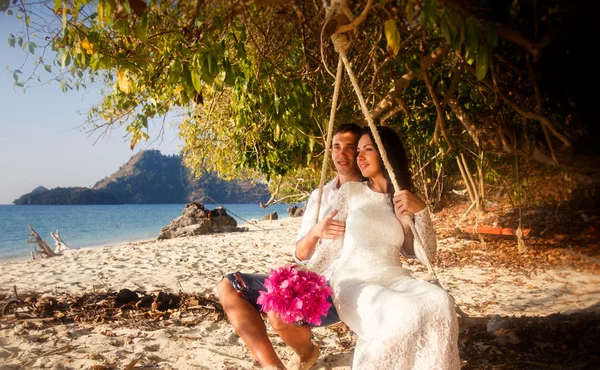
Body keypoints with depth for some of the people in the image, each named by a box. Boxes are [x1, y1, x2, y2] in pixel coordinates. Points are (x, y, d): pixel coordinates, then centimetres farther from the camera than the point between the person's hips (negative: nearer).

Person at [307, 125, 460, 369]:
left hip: (394, 280, 3)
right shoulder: (351, 191, 7)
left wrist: (420, 210, -10)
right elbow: (333, 242, 6)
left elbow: (427, 255, 3)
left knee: (440, 304, -29)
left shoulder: (406, 202, 13)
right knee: (407, 315, -33)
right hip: (354, 282, -3)